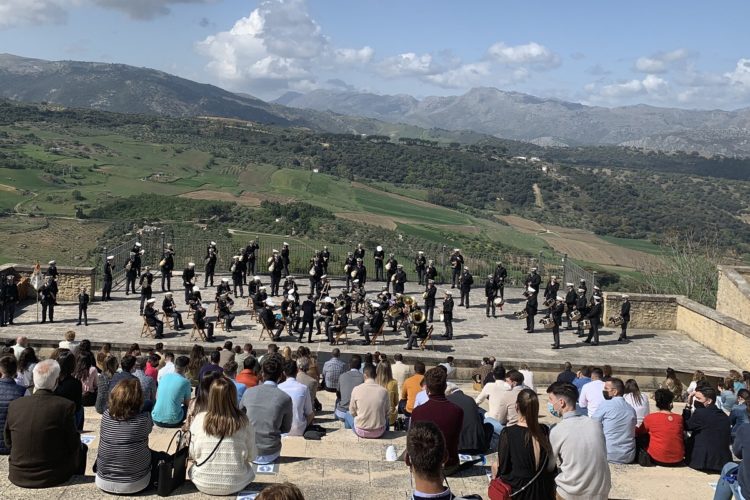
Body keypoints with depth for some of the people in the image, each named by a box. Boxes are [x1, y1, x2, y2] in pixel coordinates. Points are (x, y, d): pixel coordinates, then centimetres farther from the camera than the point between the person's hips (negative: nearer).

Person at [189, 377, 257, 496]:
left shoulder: (199, 419, -13)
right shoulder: (244, 422, -14)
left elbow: (192, 454, -4)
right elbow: (251, 456, -5)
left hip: (203, 484, 1)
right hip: (234, 486, -1)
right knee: (249, 468, 32)